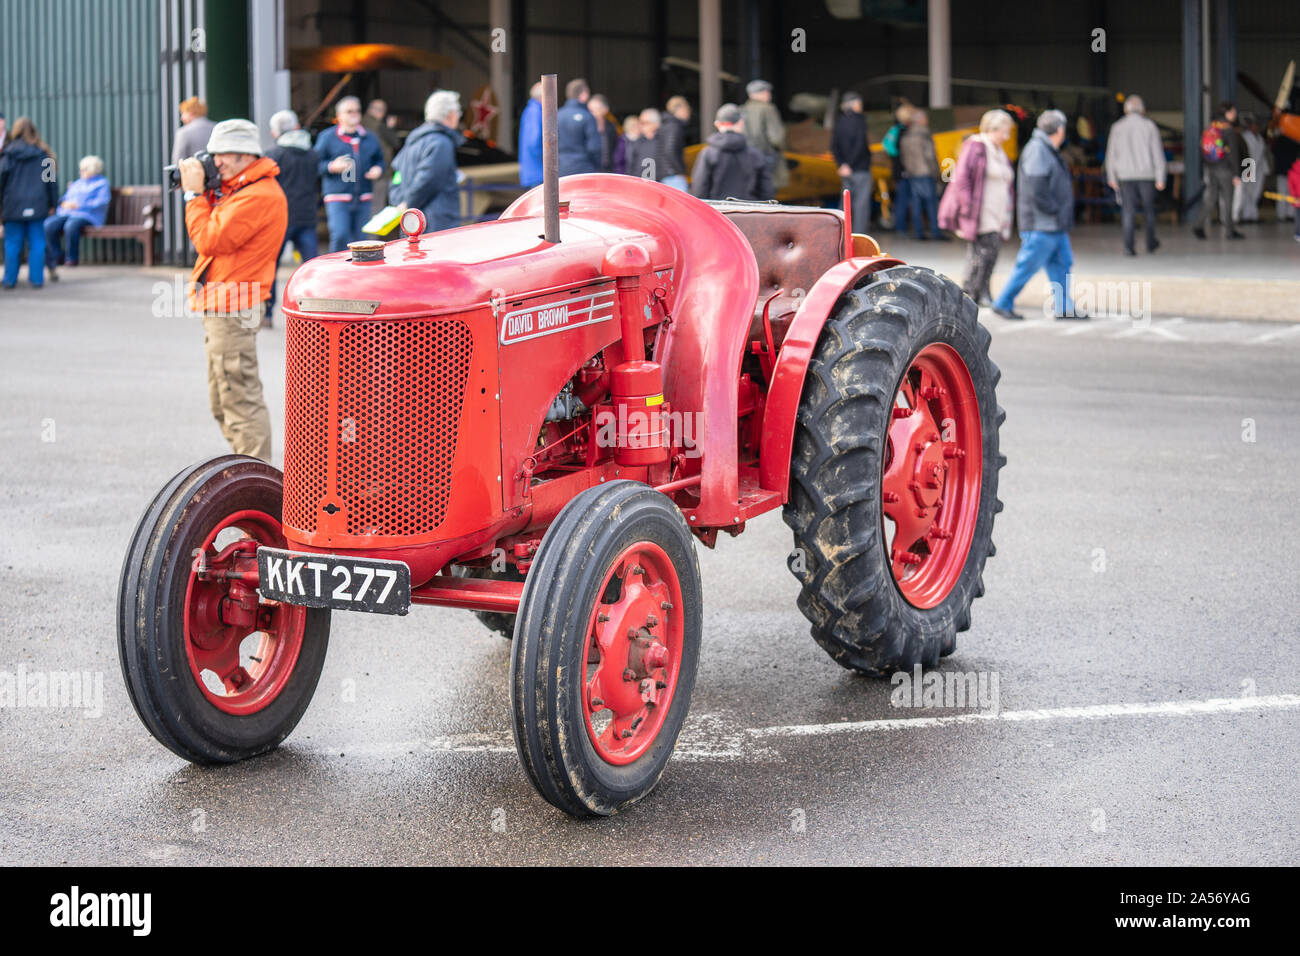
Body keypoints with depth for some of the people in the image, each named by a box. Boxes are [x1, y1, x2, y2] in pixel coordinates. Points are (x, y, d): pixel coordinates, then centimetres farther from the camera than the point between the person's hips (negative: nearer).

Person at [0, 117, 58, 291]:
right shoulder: (42, 154, 3)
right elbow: (51, 180, 4)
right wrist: (52, 204, 11)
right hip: (37, 205, 1)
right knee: (36, 243, 4)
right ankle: (37, 279, 3)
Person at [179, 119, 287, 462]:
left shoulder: (260, 196, -18)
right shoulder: (238, 189, 16)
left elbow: (210, 240, -21)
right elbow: (211, 235, 19)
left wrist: (194, 193, -10)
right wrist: (201, 193, 8)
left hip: (233, 309, -11)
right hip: (223, 305, 11)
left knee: (239, 400, -9)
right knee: (224, 403, 17)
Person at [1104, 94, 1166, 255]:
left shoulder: (1117, 127, 2)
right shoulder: (1149, 126, -1)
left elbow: (1111, 154, 4)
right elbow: (1157, 153, -3)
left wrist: (1112, 177, 12)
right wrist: (1160, 177, 0)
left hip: (1125, 175, 0)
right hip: (1146, 174, 0)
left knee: (1128, 210, 0)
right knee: (1148, 209, 14)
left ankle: (1128, 246, -9)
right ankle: (1151, 243, 24)